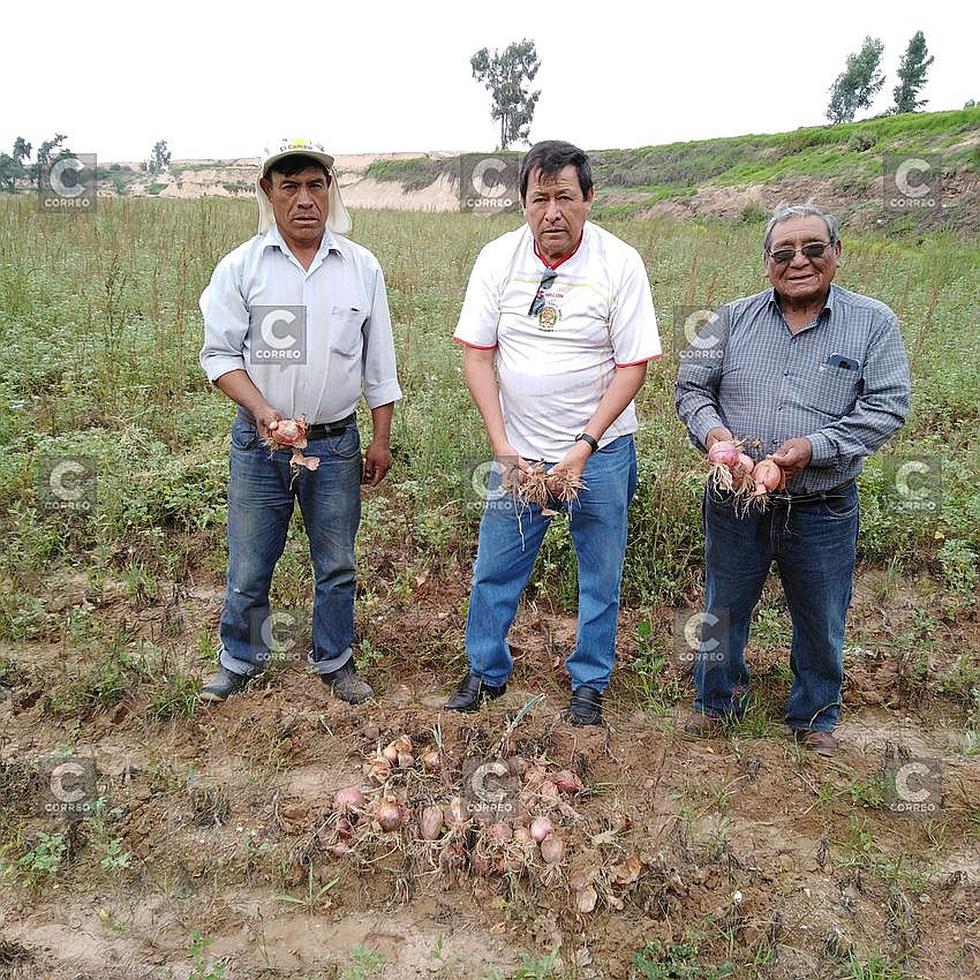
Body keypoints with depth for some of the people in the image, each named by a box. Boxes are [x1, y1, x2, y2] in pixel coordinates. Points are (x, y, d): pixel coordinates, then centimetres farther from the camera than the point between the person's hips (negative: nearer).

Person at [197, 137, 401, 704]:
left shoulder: (362, 267, 3)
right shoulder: (241, 267, -2)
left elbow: (379, 365, 7)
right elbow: (220, 353, -1)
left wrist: (381, 441, 6)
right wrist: (261, 409, -18)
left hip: (336, 444, 1)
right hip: (259, 443, -1)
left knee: (337, 566, 12)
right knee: (249, 566, 9)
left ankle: (335, 661, 32)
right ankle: (240, 659, 33)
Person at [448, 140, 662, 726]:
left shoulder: (620, 264, -9)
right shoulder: (498, 259, -3)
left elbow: (632, 366, -9)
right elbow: (478, 355, -3)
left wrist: (584, 447, -17)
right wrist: (502, 447, -11)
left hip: (600, 448, -1)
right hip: (518, 452, 2)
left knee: (601, 574, 9)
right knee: (496, 567, 9)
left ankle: (590, 683, 29)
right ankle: (487, 672, 31)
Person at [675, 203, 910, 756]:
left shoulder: (872, 323, -3)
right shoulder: (734, 318, 3)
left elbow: (887, 407, -8)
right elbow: (692, 386, 5)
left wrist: (815, 447, -22)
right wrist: (712, 431, -16)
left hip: (824, 512, -1)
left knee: (821, 622, 16)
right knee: (724, 610, 16)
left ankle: (815, 716, 40)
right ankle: (719, 700, 41)